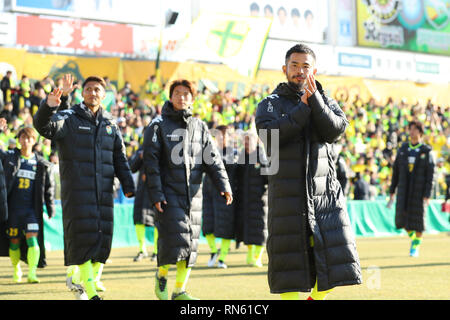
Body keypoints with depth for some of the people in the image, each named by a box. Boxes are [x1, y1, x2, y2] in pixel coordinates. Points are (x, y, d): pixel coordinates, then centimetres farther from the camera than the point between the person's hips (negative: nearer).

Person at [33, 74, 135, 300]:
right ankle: (90, 292, -9)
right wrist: (48, 107, -40)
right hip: (77, 190, -5)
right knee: (82, 236, -10)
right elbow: (44, 126, -19)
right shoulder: (69, 118, 1)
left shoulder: (110, 125, 16)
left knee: (102, 239, 3)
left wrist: (128, 185, 5)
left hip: (104, 191, 5)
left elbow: (120, 159, 17)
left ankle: (88, 279, 19)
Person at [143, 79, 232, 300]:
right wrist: (155, 194, -13)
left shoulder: (200, 127, 13)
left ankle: (180, 290, 14)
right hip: (169, 194, -4)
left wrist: (224, 185, -5)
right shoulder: (159, 126, 0)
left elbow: (213, 159, 9)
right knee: (175, 238, -14)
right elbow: (151, 162, -5)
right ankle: (161, 274, 11)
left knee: (191, 243, 4)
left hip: (193, 194, 4)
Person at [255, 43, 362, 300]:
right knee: (290, 257, -2)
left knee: (333, 256, 0)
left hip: (326, 193, 2)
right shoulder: (271, 103, 5)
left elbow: (336, 130, -7)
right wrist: (302, 108, -16)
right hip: (288, 194, -2)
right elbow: (269, 134, -16)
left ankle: (315, 297, 23)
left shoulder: (326, 102, 13)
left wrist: (315, 100, -18)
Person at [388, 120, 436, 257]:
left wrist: (427, 195, -12)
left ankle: (416, 246, 17)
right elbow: (396, 171, 12)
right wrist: (392, 190, 9)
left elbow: (430, 175, -5)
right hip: (404, 189, 3)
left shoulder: (427, 151, -2)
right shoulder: (402, 149, 8)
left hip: (420, 190, -3)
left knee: (418, 219, 0)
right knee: (401, 218, -4)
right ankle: (412, 237, 24)